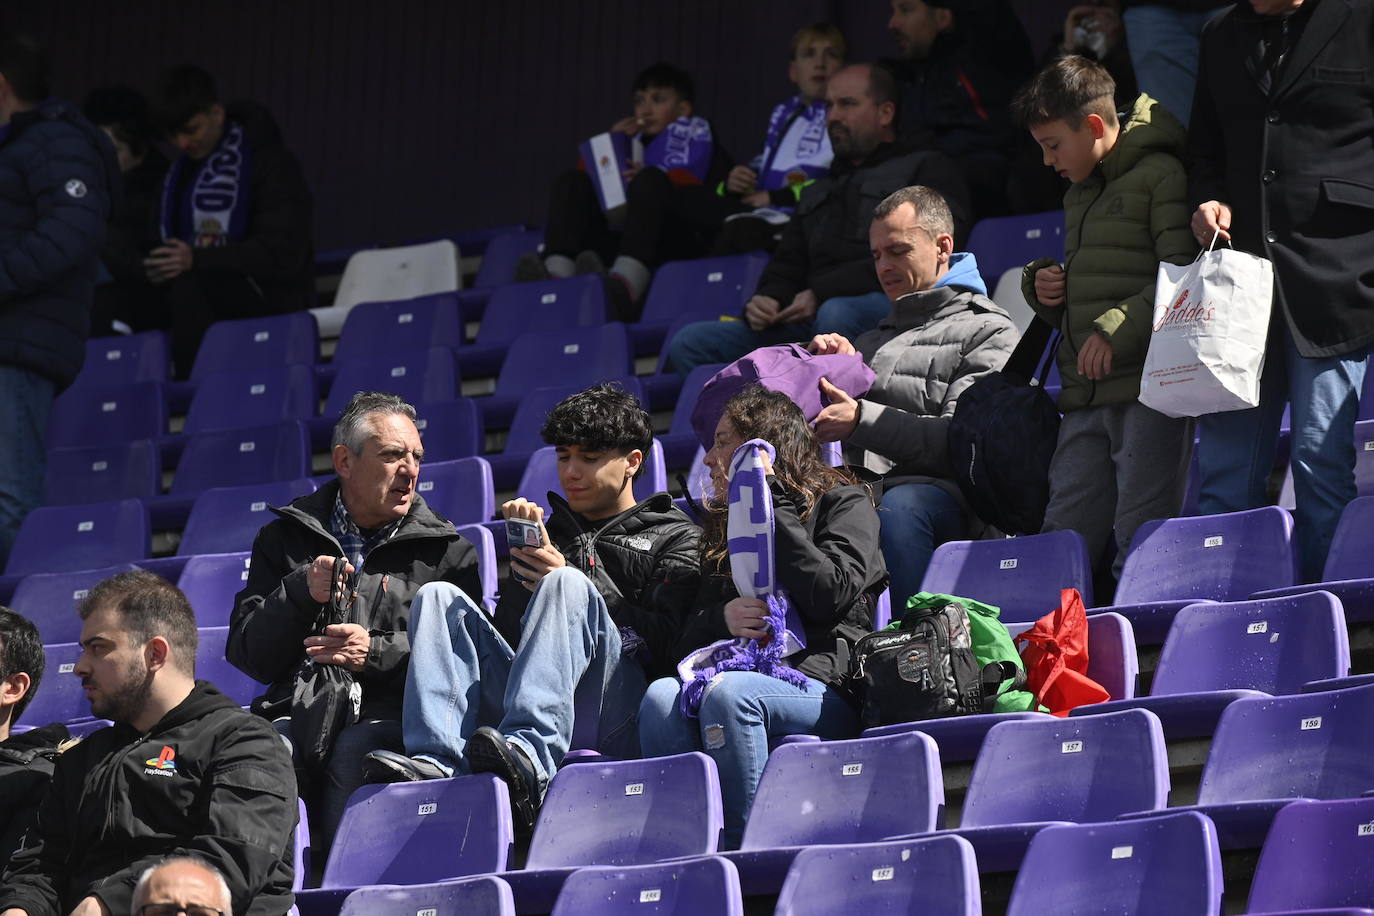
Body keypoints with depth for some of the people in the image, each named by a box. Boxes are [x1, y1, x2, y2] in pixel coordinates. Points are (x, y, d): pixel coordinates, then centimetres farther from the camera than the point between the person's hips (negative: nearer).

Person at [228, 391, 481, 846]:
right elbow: (247, 654, 13)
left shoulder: (446, 551, 17)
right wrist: (301, 595, -4)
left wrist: (378, 653, -12)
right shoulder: (285, 539, 21)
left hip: (390, 718, -1)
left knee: (354, 751, -37)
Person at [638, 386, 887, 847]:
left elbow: (833, 595, -8)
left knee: (728, 693, -36)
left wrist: (768, 510, -2)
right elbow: (690, 634, 22)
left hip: (822, 679, -5)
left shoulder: (843, 502, 12)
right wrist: (723, 618, -2)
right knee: (662, 698, -28)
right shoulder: (724, 524, 30)